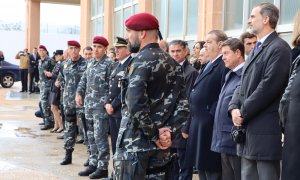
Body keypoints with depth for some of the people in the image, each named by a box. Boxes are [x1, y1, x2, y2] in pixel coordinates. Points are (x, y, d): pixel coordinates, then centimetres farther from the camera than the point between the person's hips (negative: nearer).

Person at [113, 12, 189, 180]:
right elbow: (183, 104, 8)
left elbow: (136, 105, -24)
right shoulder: (173, 63, 12)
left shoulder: (142, 61, -12)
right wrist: (169, 131, -2)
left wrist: (154, 135, -14)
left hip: (135, 141, -8)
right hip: (161, 144, 8)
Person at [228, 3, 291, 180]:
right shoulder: (257, 49, 20)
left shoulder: (279, 48, -11)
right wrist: (234, 108, -1)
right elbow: (244, 84, 17)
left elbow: (268, 86, -20)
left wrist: (243, 113, -14)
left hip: (265, 131, -9)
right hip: (249, 129, 10)